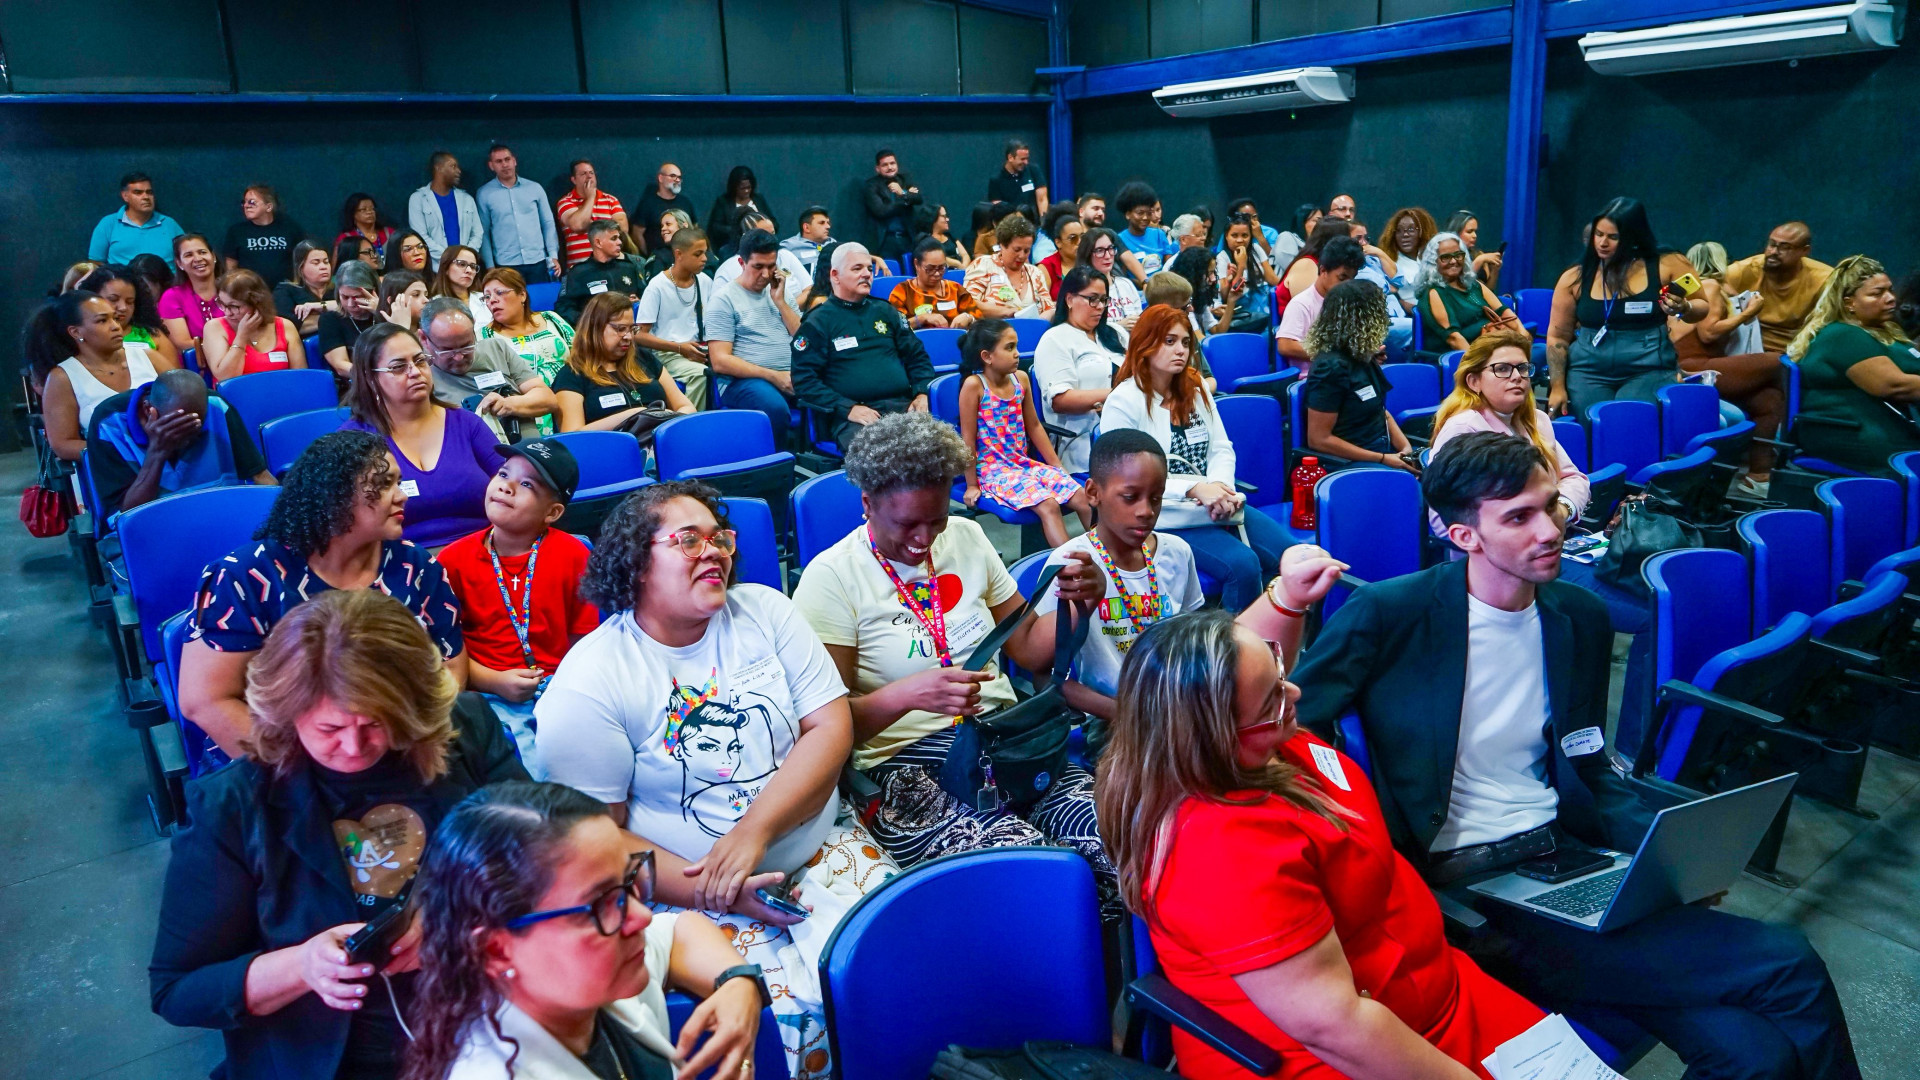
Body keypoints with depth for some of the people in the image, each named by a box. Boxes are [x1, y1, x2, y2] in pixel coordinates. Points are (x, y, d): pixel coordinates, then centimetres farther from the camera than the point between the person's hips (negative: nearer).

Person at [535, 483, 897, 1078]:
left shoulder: (763, 610, 4)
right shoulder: (587, 683, -8)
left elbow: (831, 726, -2)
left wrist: (752, 832, -15)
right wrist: (709, 890, -19)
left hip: (821, 847, 4)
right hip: (688, 889, -4)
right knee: (796, 1008, -26)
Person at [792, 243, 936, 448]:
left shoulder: (884, 310, 22)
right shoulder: (817, 322, 9)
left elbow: (917, 356, 24)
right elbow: (804, 380, 1)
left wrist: (922, 394, 4)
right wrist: (847, 408, -11)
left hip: (903, 406, 4)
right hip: (855, 417, -4)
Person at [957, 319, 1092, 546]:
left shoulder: (1021, 379, 5)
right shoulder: (974, 385, -12)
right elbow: (968, 438, -10)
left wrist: (1057, 466, 13)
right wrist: (972, 485, -8)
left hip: (1026, 463, 7)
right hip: (994, 470, -7)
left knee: (1082, 499, -7)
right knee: (1048, 506, -27)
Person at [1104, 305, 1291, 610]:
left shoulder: (1196, 388, 14)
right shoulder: (1123, 402, -9)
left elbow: (1221, 449, 10)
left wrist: (1219, 487, -13)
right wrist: (1195, 489, -24)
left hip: (1215, 506, 7)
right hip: (1164, 516, -7)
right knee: (1242, 565, -26)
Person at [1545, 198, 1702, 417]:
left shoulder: (1664, 267, 1)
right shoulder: (1575, 278, 3)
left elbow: (1702, 307, 13)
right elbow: (1557, 337, 9)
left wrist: (1684, 309, -10)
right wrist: (1558, 387, 4)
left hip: (1650, 370, -1)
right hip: (1588, 372, 1)